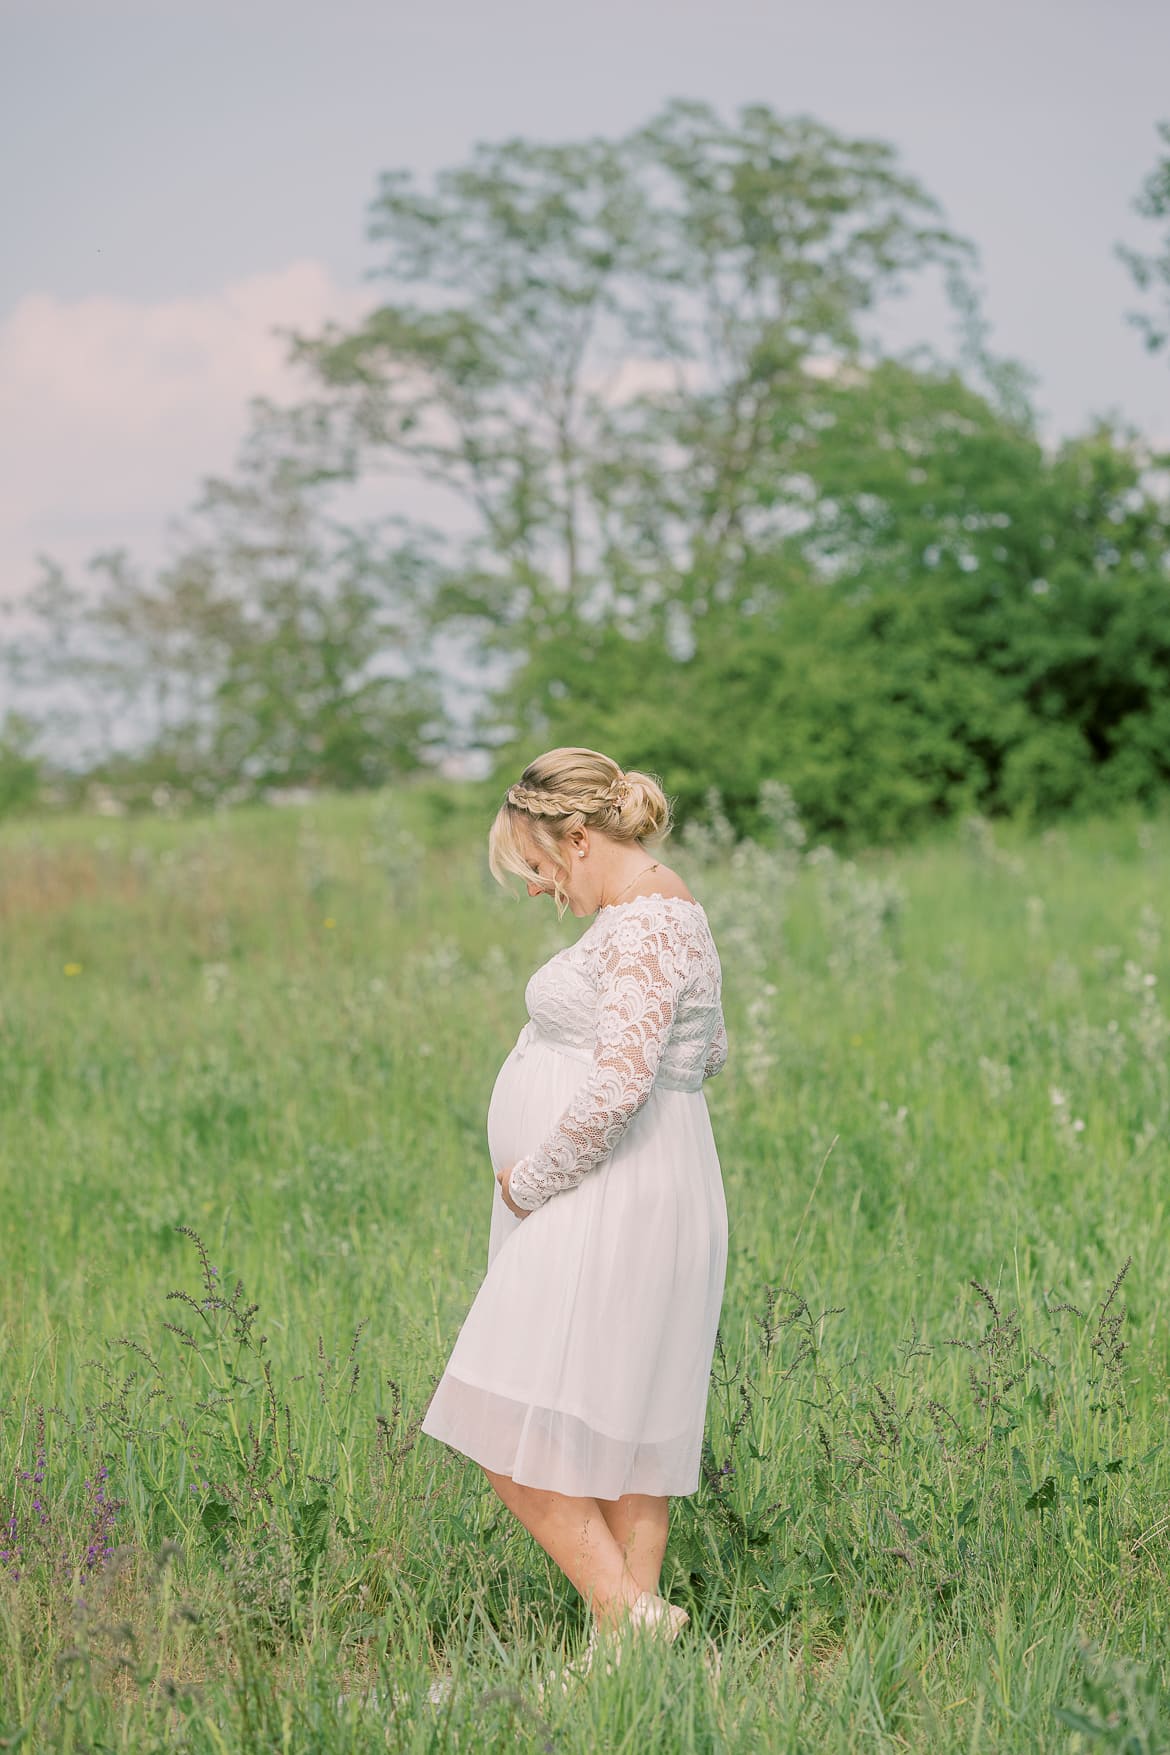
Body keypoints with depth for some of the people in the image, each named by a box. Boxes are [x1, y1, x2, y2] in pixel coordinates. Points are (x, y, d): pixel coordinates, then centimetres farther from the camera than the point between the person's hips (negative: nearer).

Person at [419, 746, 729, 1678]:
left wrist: (532, 1178, -14)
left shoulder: (643, 922, -16)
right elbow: (710, 1054, 28)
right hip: (613, 1211, 11)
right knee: (625, 1437, 11)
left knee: (514, 1436, -10)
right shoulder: (656, 910, 16)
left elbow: (618, 1083, -27)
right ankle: (640, 1623, 13)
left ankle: (627, 1612, -9)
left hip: (609, 1211, -11)